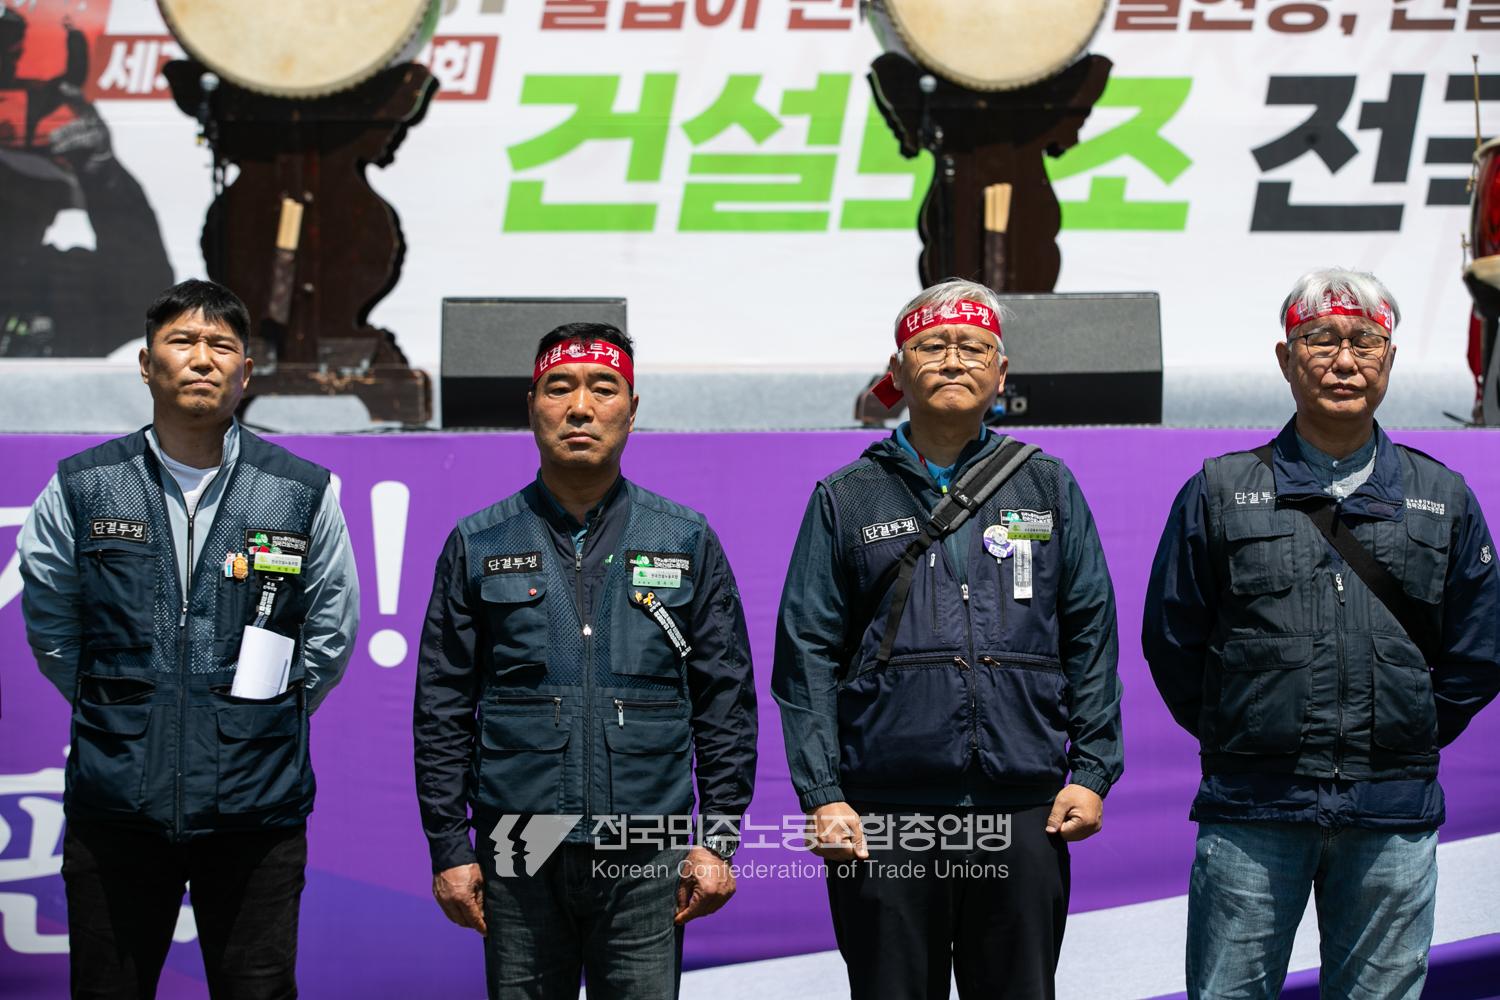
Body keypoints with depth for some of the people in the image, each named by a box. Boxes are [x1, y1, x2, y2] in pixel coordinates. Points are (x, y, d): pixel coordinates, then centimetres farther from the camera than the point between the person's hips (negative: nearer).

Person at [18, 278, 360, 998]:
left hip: (256, 810, 0)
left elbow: (331, 638, 11)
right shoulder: (80, 490, 3)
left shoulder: (304, 494, 2)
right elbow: (50, 630, 13)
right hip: (114, 808, 1)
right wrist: (129, 719, 12)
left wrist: (263, 723, 10)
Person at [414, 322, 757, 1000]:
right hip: (517, 862, 0)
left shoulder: (688, 541, 7)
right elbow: (442, 710, 7)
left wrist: (718, 839, 0)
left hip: (647, 861, 0)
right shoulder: (478, 544, 7)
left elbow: (727, 706, 7)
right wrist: (449, 848, 1)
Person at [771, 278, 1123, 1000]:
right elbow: (807, 657, 3)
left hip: (1024, 811, 1)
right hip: (884, 812, -1)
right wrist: (820, 795, -5)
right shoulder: (847, 500, 8)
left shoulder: (1048, 488, 12)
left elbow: (1091, 638, 10)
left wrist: (1092, 771, 1)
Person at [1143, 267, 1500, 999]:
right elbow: (1171, 640, 7)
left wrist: (1407, 742, 9)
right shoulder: (1220, 492, 3)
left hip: (1392, 820, 1)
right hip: (1251, 810, -1)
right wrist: (1237, 741, 6)